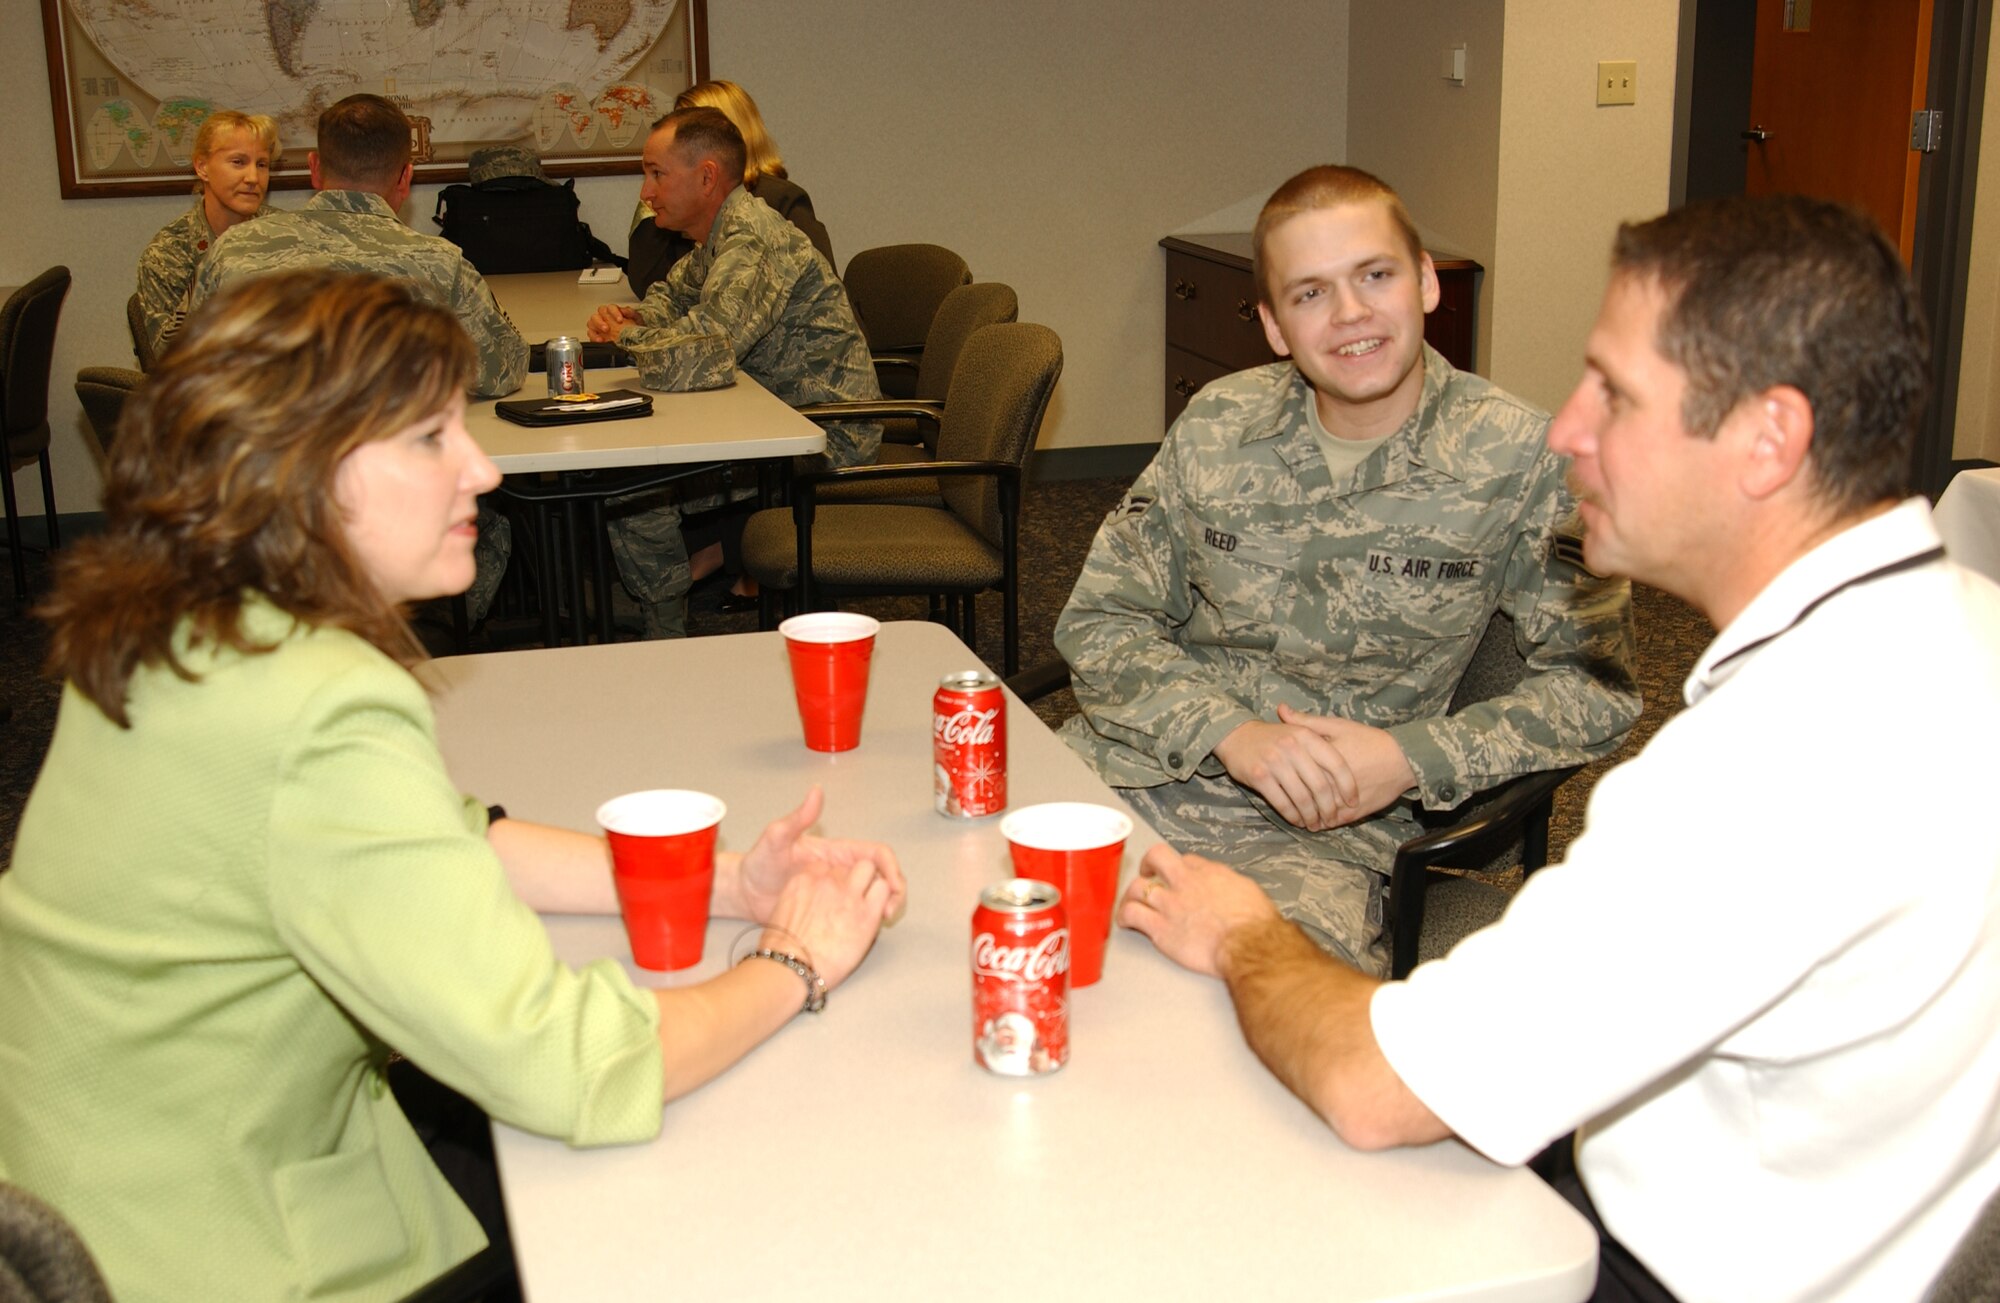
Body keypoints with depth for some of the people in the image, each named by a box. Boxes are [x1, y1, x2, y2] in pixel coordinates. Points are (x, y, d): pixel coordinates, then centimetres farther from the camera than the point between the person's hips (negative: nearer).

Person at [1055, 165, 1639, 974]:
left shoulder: (1520, 461, -3)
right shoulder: (1218, 427, 6)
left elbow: (1594, 686, 0)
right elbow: (1099, 623, 8)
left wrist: (1413, 757, -14)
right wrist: (1228, 732, -11)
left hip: (1327, 830, -3)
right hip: (1134, 774, 4)